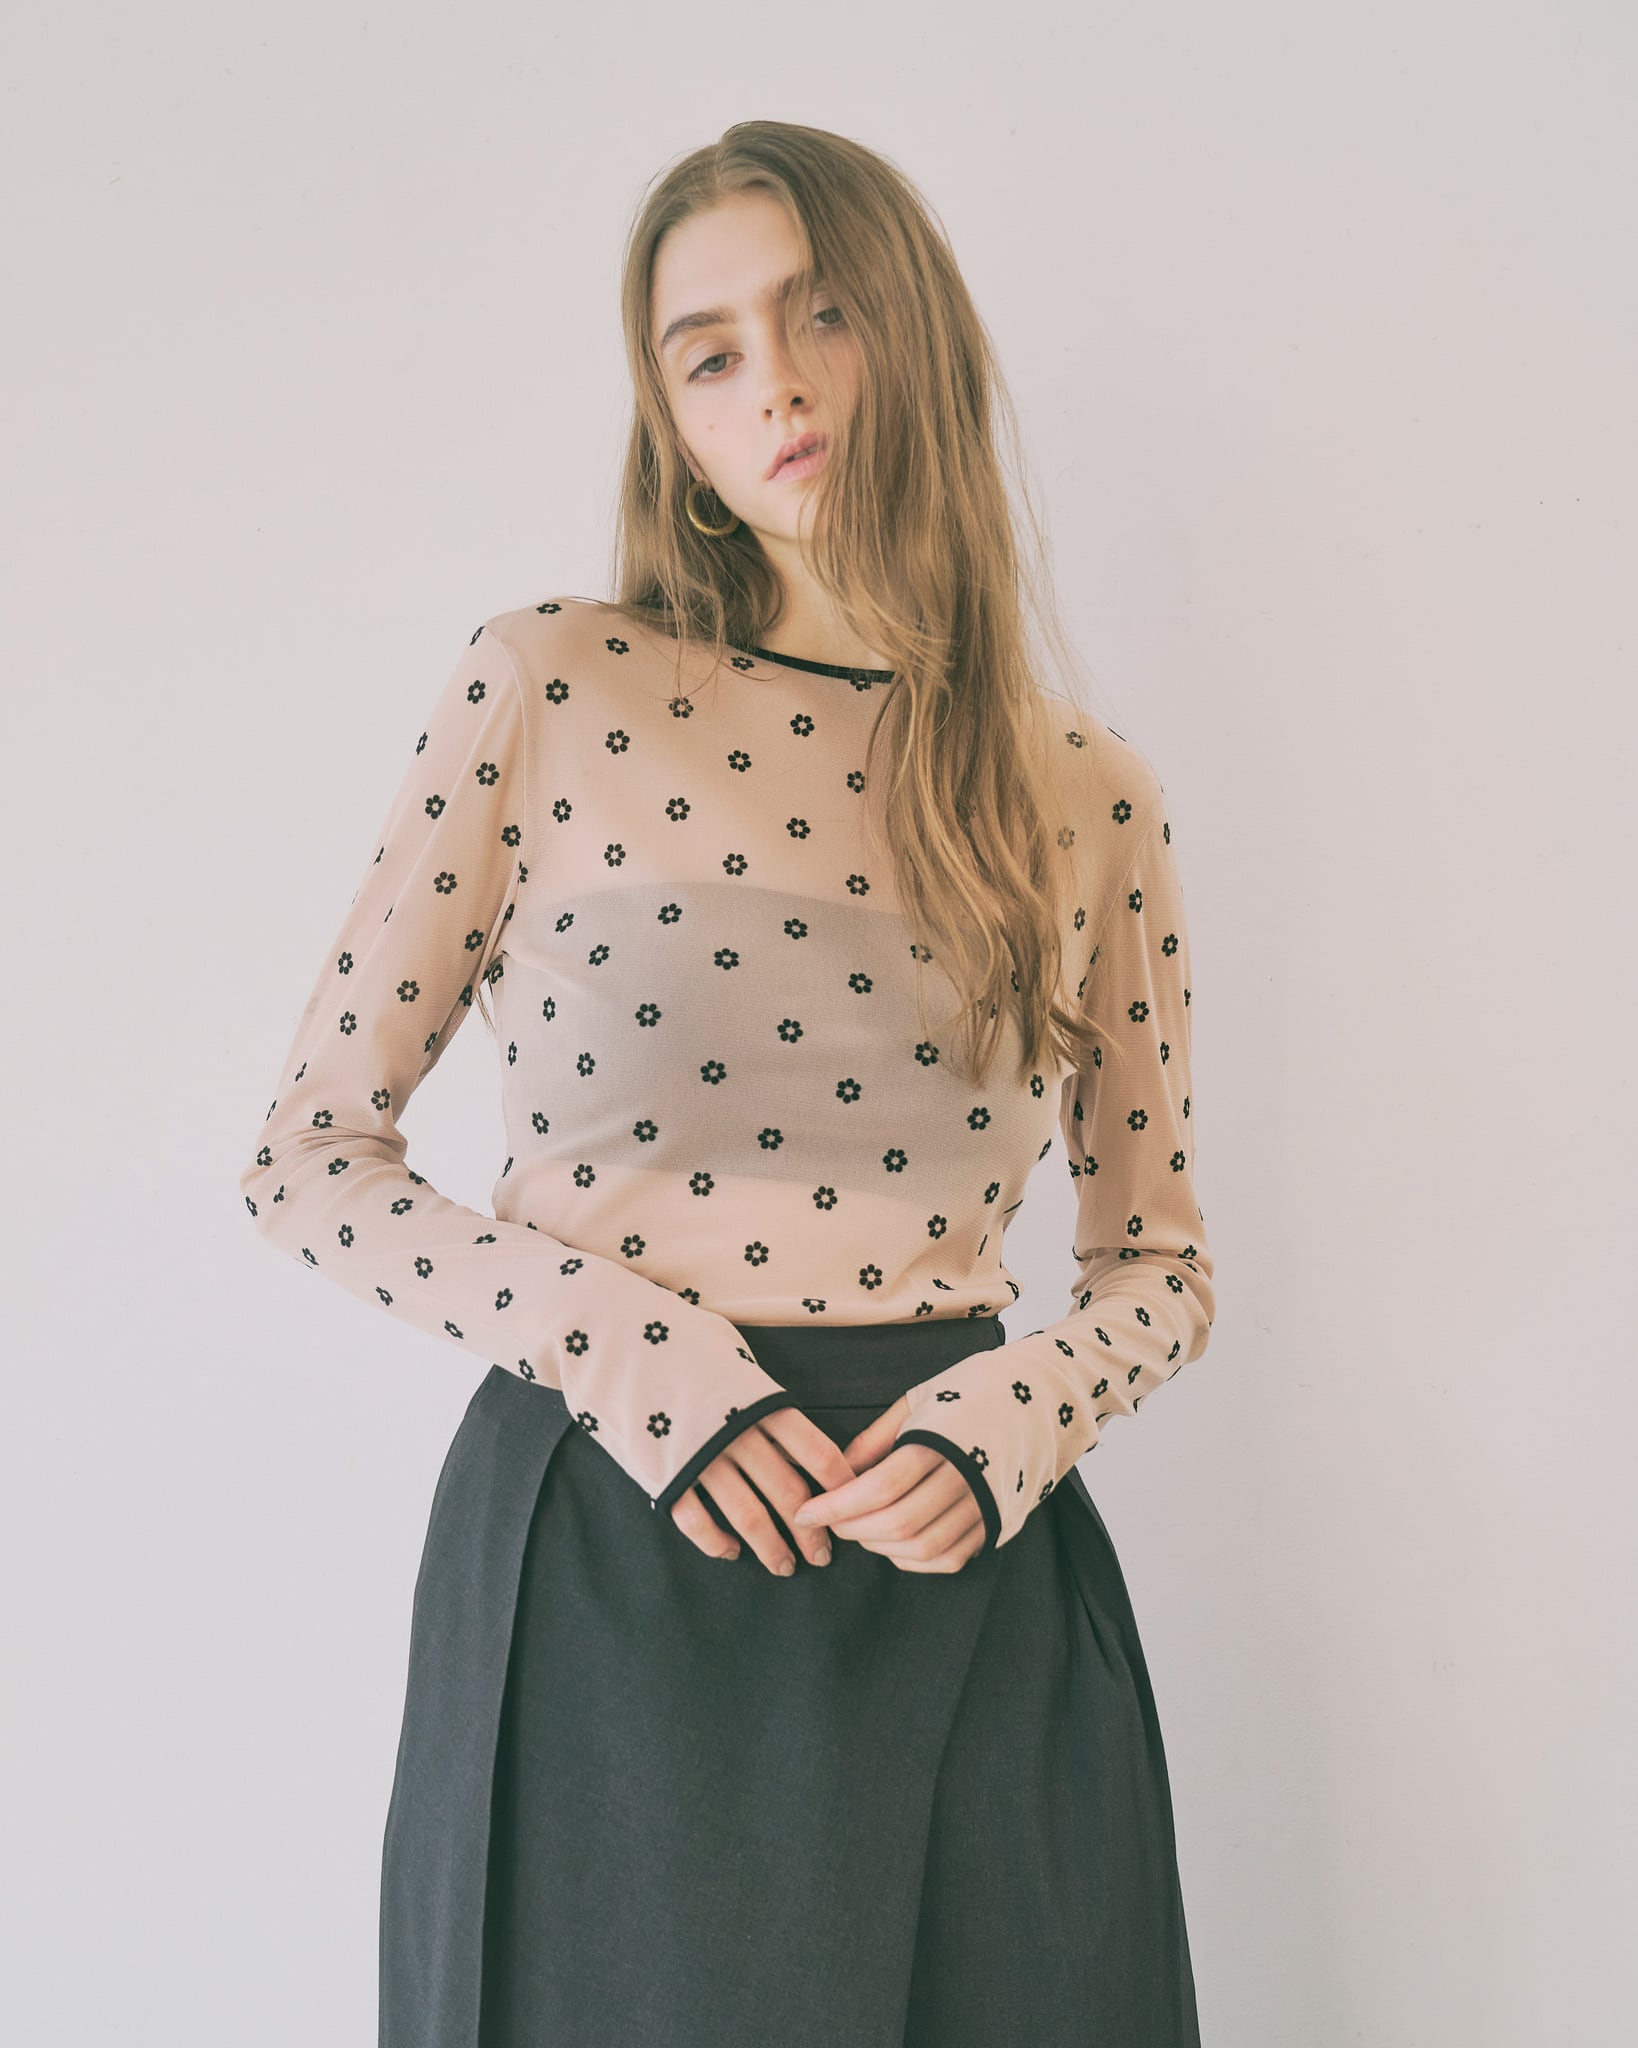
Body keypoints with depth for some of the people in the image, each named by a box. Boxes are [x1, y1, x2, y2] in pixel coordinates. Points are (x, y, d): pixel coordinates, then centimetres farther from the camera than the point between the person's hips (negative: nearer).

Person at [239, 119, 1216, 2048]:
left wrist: (1007, 1416, -10)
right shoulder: (546, 691, -3)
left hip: (964, 1567, 2)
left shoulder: (1092, 798, 3)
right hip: (600, 1558, -1)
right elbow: (307, 1160, -1)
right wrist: (620, 1342, -14)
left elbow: (1158, 1261, 11)